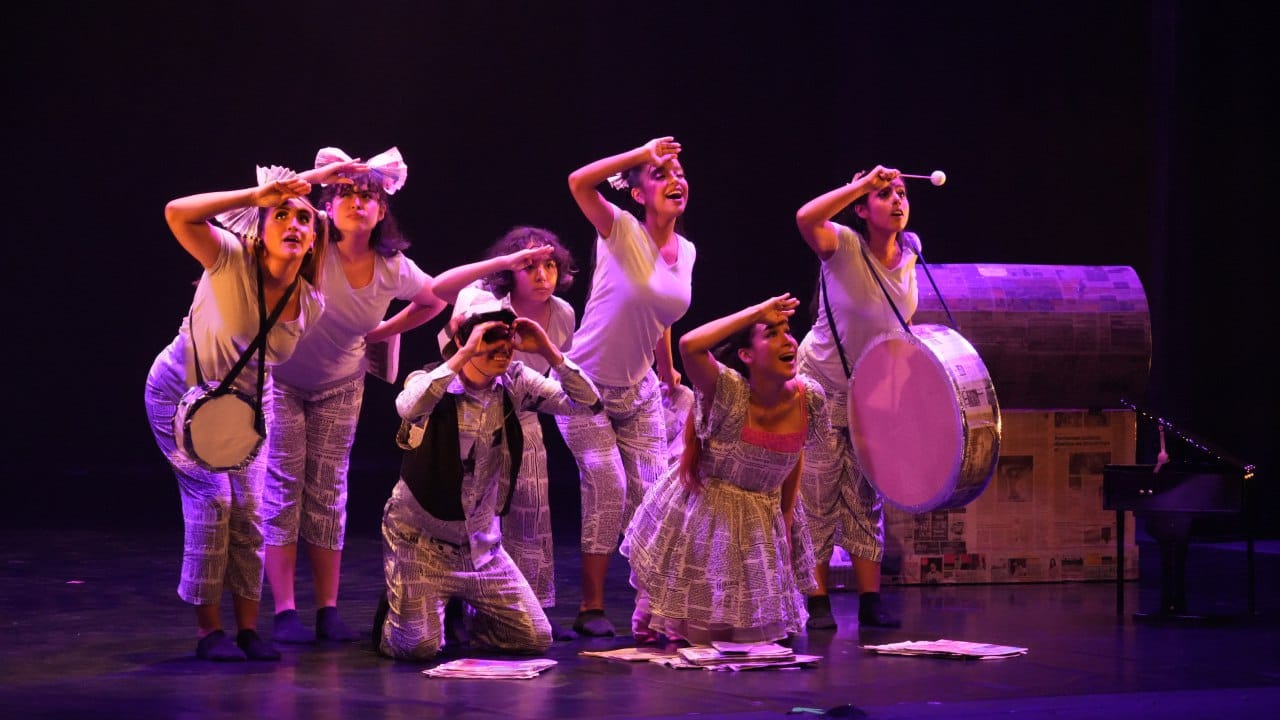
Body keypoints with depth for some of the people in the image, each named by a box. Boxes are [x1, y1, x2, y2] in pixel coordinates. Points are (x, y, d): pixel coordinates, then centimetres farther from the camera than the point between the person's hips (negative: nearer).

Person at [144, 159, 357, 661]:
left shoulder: (311, 305, -13)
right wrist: (257, 195, -46)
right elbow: (177, 214, -44)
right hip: (181, 393, -5)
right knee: (212, 497, -14)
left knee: (249, 508, -1)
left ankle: (248, 628, 9)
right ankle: (208, 629, -5)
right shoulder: (232, 260, -27)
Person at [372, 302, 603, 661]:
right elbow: (408, 408, -41)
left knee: (536, 638, 0)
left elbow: (588, 404, -7)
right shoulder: (432, 381, -17)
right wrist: (465, 355, -40)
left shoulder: (514, 382, -3)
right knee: (418, 645, -17)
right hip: (420, 536, -5)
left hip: (482, 540, 5)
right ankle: (392, 613, 18)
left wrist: (548, 351, -19)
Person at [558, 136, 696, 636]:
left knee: (652, 498, 0)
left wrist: (668, 372, 27)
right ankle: (591, 608, -6)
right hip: (587, 385, -6)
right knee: (607, 487, -16)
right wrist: (644, 152, -30)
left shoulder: (686, 252, 4)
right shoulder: (622, 232, -14)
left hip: (639, 392, 6)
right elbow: (579, 182, -31)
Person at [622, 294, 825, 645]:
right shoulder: (730, 393, -27)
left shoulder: (809, 399, -12)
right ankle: (651, 616, 39)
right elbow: (690, 346, -46)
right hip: (703, 517, -4)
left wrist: (786, 522, 7)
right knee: (696, 635, 5)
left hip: (764, 521, 5)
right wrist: (756, 312, -36)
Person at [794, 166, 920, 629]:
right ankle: (818, 604, 6)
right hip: (822, 387, -5)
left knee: (866, 500, 8)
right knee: (818, 497, -1)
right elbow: (806, 218, -41)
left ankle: (870, 601, 11)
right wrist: (864, 183, -37)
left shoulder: (910, 252, -3)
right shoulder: (845, 246, -19)